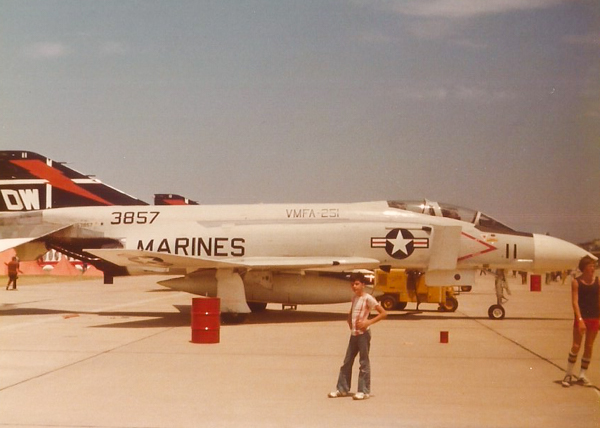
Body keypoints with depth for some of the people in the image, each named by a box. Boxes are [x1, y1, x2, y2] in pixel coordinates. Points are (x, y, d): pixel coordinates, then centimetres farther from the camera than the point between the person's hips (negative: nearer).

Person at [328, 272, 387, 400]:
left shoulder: (368, 298, -10)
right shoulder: (354, 298, 11)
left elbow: (383, 313, -14)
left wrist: (369, 322, -19)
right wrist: (350, 323, 11)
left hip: (363, 333, -7)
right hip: (353, 333, 7)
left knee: (364, 362, -2)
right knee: (347, 362, 9)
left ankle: (364, 391, 4)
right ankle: (342, 389, 16)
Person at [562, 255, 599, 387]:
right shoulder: (576, 282, -7)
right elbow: (575, 302, -12)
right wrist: (580, 319, -21)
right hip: (581, 317, -3)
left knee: (589, 347, 8)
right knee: (576, 346, -4)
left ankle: (582, 375, 18)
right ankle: (569, 374, 8)